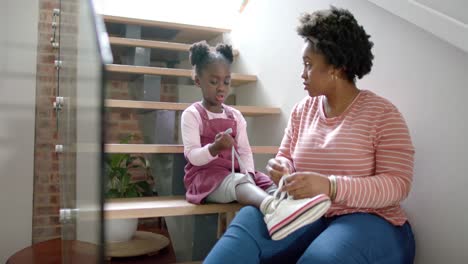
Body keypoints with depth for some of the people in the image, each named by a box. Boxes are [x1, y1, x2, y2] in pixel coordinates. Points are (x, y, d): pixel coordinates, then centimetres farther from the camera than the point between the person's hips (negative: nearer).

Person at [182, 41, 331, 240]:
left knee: (269, 182, -24)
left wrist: (248, 173, -14)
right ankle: (272, 207, -70)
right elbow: (192, 156, -12)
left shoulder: (235, 116, 13)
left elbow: (245, 152, 7)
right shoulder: (192, 114, -2)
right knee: (237, 182, -38)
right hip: (205, 175, -6)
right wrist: (215, 148, -32)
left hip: (235, 173, 6)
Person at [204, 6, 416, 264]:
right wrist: (280, 168, -11)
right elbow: (286, 158, 16)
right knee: (248, 221, -28)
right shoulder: (301, 110, 10)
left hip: (367, 220, -3)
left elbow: (397, 185, -12)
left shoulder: (382, 113, -6)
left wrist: (330, 186, -27)